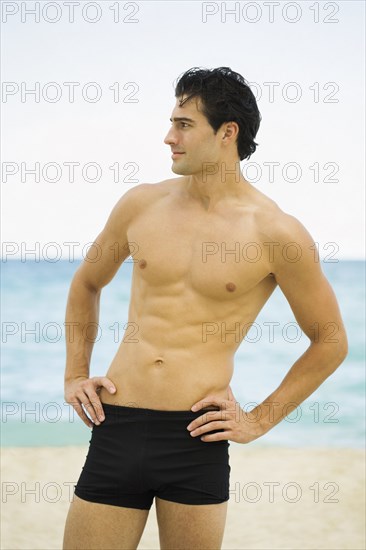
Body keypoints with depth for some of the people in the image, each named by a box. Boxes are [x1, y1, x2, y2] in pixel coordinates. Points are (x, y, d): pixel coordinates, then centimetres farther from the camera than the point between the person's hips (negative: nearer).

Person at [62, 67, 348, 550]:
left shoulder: (278, 234, -5)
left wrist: (259, 420, 2)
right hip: (116, 424, 3)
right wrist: (75, 375, 15)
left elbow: (331, 341, 5)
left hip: (196, 436, -3)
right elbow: (87, 283, 24)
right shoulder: (142, 204, 6)